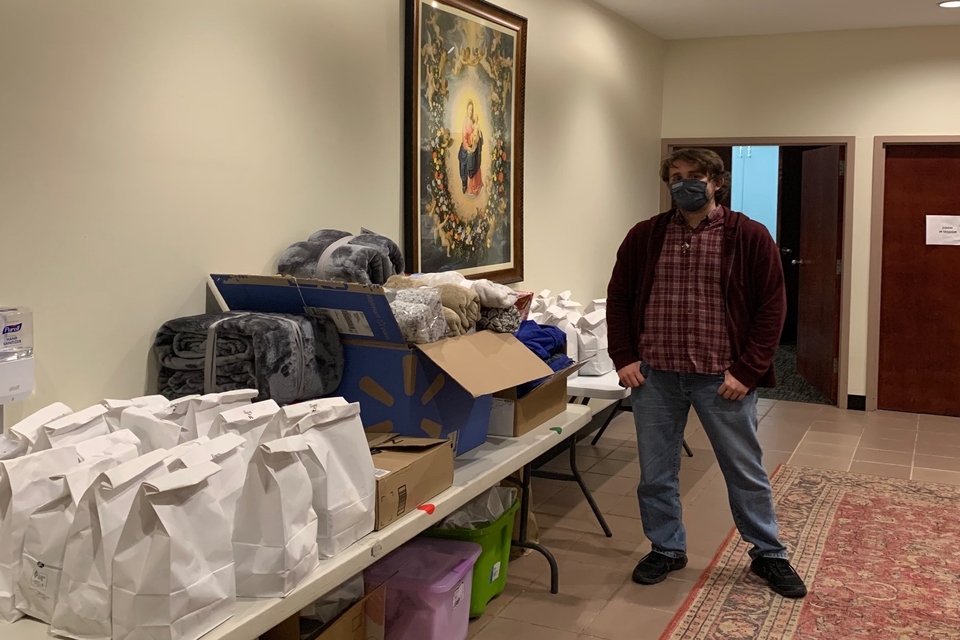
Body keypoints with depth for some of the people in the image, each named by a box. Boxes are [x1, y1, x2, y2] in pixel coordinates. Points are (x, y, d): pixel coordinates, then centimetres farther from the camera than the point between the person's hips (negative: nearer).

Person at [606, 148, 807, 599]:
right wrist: (624, 358, 0)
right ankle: (666, 549, 31)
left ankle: (768, 555, 29)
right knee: (655, 473, 11)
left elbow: (772, 306, -5)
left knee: (746, 472, 11)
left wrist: (746, 371, -11)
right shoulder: (644, 236, 4)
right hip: (654, 375, 2)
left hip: (722, 377, -2)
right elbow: (619, 299, 10)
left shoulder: (749, 236, -4)